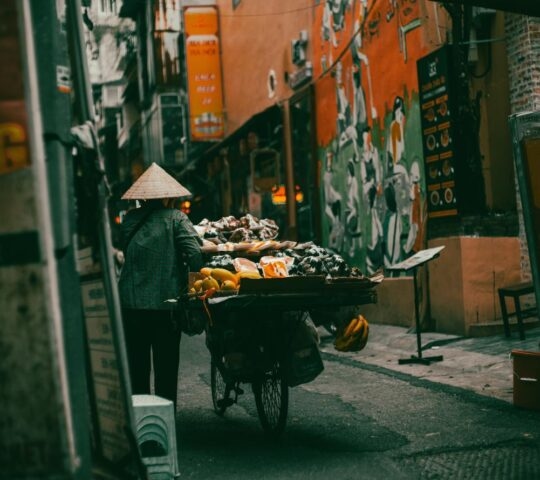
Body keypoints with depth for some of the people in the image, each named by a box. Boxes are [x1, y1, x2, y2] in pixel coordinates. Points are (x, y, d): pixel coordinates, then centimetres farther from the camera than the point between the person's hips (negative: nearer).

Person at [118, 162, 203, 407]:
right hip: (166, 303, -2)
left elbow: (126, 255, 8)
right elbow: (195, 253, -16)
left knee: (136, 362, 13)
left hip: (131, 303, 3)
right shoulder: (175, 218, -6)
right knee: (166, 361, 8)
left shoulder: (129, 220, 4)